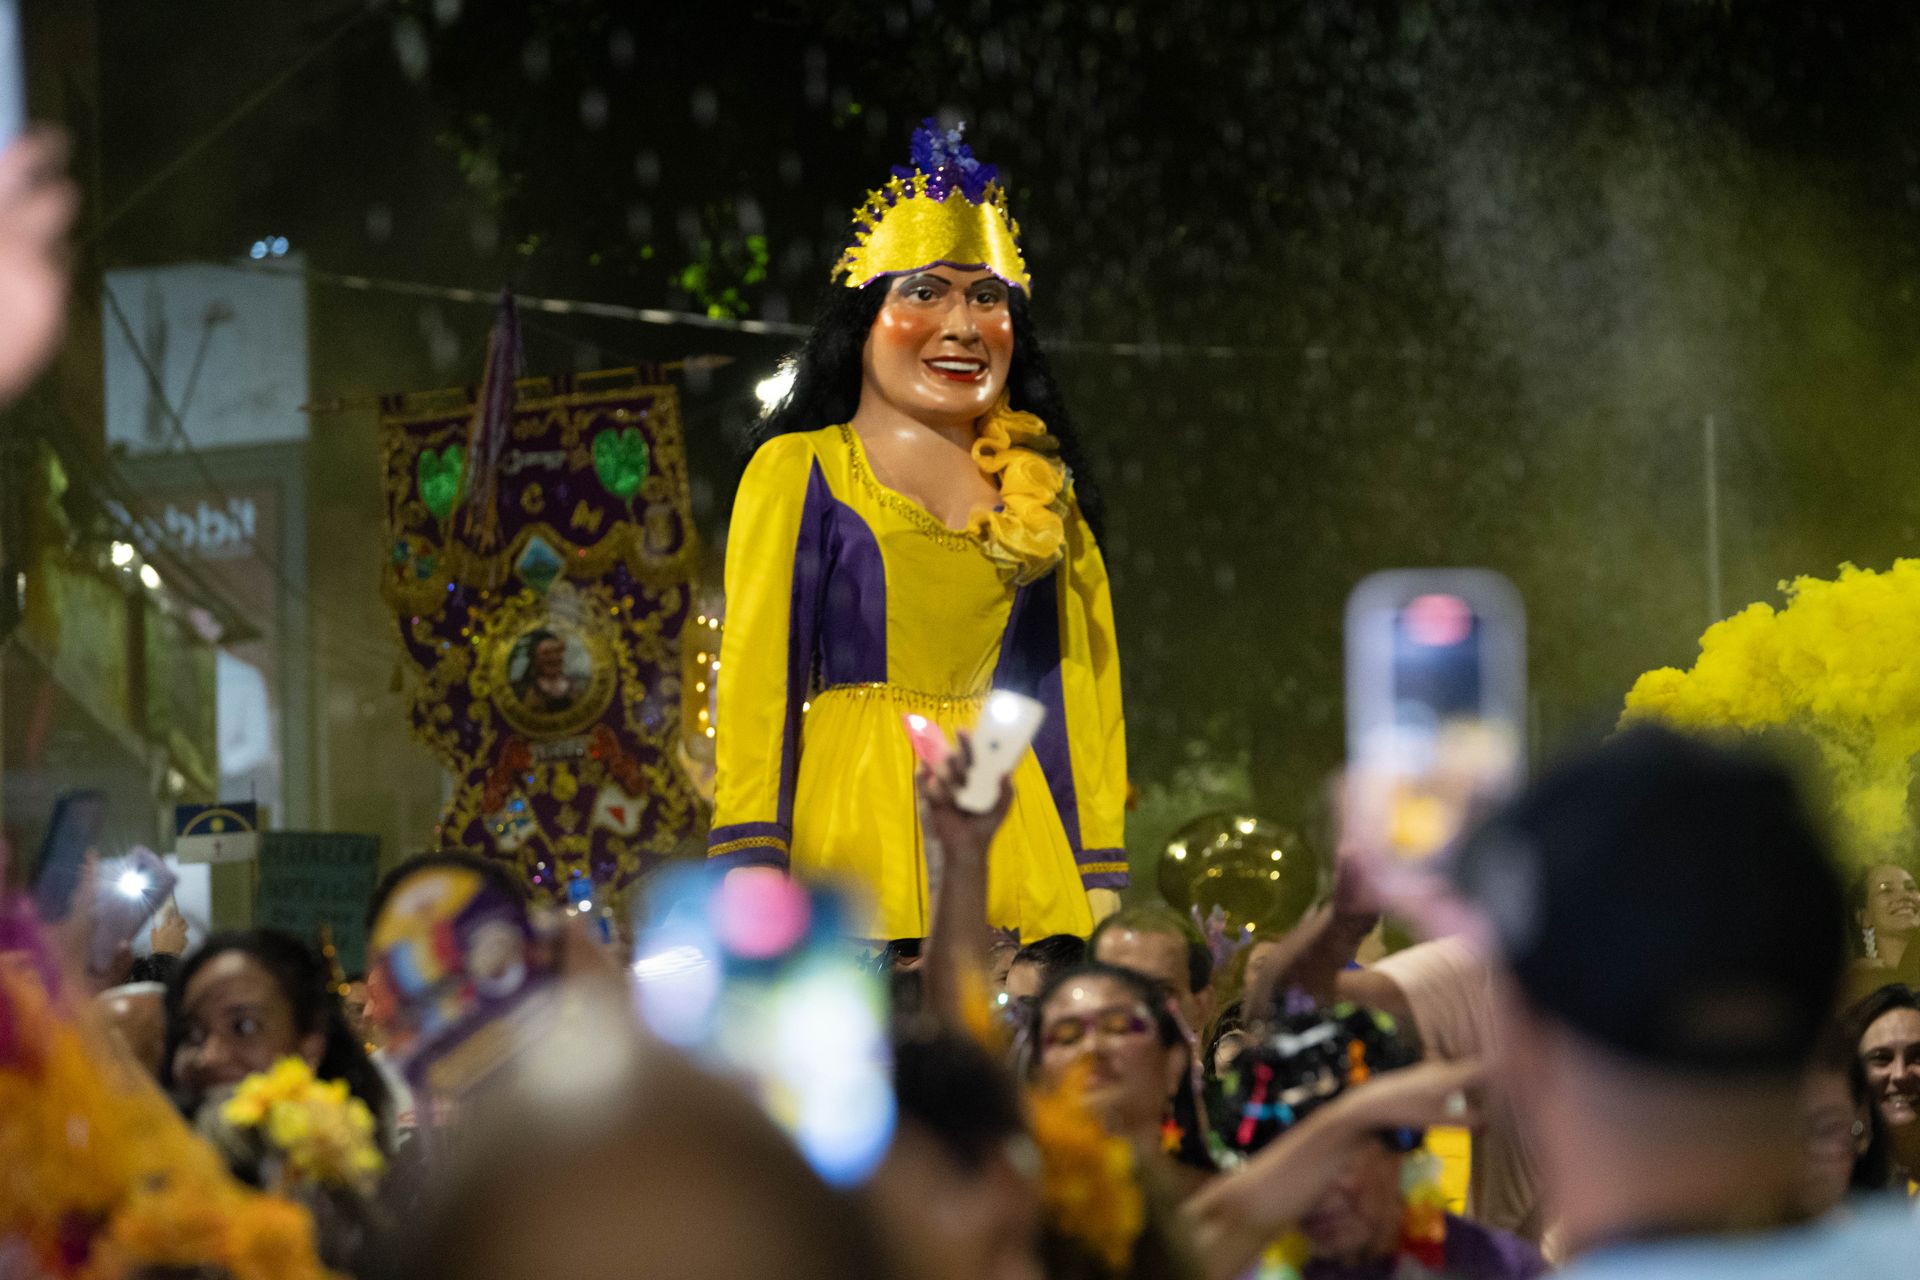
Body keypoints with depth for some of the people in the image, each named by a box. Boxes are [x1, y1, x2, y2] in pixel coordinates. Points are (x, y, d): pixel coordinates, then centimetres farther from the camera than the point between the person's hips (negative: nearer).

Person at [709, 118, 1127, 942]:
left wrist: (1102, 886, 3)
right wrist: (752, 873, -11)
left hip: (1018, 840, 3)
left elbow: (1082, 699, 14)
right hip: (852, 832, -3)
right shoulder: (799, 473, 8)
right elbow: (755, 677, 0)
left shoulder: (1042, 496, 18)